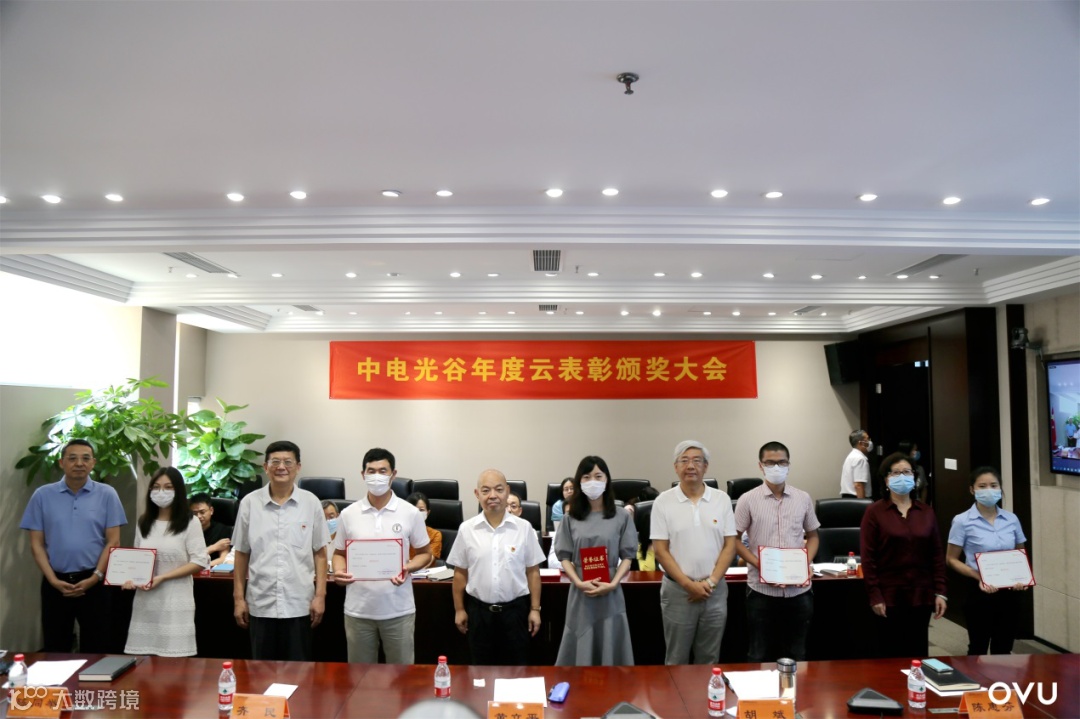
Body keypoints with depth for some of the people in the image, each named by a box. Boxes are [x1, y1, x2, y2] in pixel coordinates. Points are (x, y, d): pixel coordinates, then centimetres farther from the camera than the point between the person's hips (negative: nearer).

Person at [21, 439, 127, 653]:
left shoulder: (107, 494, -2)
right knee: (55, 650, 11)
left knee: (96, 650, 6)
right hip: (56, 583, 1)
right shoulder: (43, 495, 1)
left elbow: (113, 542, -2)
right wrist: (53, 580, -8)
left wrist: (95, 577, -11)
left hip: (94, 582, -1)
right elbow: (37, 544, 2)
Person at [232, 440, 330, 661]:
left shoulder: (311, 503, -2)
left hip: (299, 604, -1)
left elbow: (319, 553, 1)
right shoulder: (249, 503, 0)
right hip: (260, 604, 1)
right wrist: (238, 597, 5)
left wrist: (320, 595, -3)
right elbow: (241, 554, 6)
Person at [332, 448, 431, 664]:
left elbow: (425, 554, 4)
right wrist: (339, 572, -11)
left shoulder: (410, 513, -4)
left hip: (398, 611, -1)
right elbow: (339, 553, 10)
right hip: (358, 610, 2)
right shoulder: (349, 514, 1)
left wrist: (408, 568, -16)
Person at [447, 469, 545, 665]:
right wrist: (459, 609, 5)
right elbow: (460, 573, 4)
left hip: (515, 609, -1)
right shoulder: (467, 529, -4)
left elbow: (533, 572, 0)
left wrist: (535, 609, 0)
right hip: (479, 610, 1)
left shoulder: (524, 528, -6)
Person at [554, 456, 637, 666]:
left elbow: (627, 556, -1)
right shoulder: (570, 518, 1)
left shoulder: (622, 517, -2)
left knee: (610, 649, 7)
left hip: (611, 593, -1)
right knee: (580, 650, 7)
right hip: (581, 593, 1)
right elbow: (564, 556, 1)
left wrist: (613, 584, -14)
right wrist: (579, 582, -13)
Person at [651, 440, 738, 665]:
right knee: (677, 660, 10)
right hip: (677, 590, -2)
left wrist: (711, 582, -9)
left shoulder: (722, 499, 0)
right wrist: (688, 584, -12)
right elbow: (661, 550, -6)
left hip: (715, 591, 2)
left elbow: (729, 545, 0)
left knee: (709, 659, 14)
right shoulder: (663, 502, -6)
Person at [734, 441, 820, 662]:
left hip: (799, 590, 3)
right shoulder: (748, 500, -5)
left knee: (797, 655, 15)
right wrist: (758, 564, -15)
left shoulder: (803, 498, 4)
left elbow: (812, 536, 14)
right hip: (761, 590, -2)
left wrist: (807, 563, -3)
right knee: (760, 655, 10)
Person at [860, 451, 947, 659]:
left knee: (918, 653, 10)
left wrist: (940, 592, 2)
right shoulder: (874, 512, -5)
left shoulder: (926, 512, 8)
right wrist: (874, 596, -11)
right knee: (891, 653, 3)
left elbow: (937, 554, 8)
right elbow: (868, 557, -7)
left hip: (921, 595, 4)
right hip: (889, 596, -3)